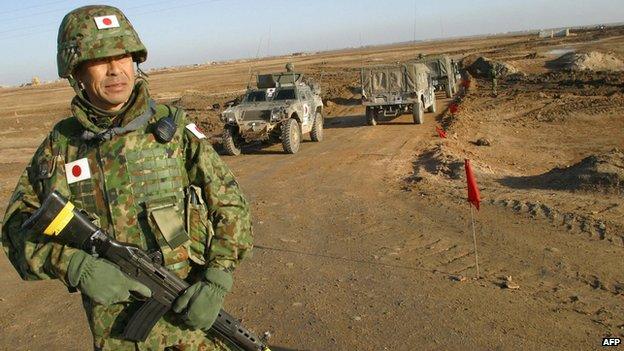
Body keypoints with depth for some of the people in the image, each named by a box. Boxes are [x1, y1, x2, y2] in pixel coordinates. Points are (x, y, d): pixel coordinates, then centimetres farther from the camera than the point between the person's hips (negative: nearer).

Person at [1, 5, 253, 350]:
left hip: (190, 310, -1)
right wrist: (73, 265, -19)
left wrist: (216, 281, -17)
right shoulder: (60, 144, -3)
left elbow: (230, 204, -6)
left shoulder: (173, 128, -8)